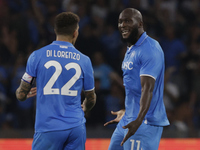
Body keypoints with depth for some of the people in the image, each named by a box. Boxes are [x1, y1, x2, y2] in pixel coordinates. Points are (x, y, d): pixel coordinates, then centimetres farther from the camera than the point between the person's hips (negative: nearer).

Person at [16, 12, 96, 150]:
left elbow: (21, 95, 2)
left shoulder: (37, 56, -2)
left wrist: (25, 94, 27)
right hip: (76, 127, 2)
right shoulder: (84, 60, 4)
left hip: (48, 129, -2)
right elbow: (91, 100, 14)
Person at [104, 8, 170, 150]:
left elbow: (148, 89, -25)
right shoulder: (131, 50, 17)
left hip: (145, 122, -10)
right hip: (127, 121, 10)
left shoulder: (150, 50, -16)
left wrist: (138, 121, -35)